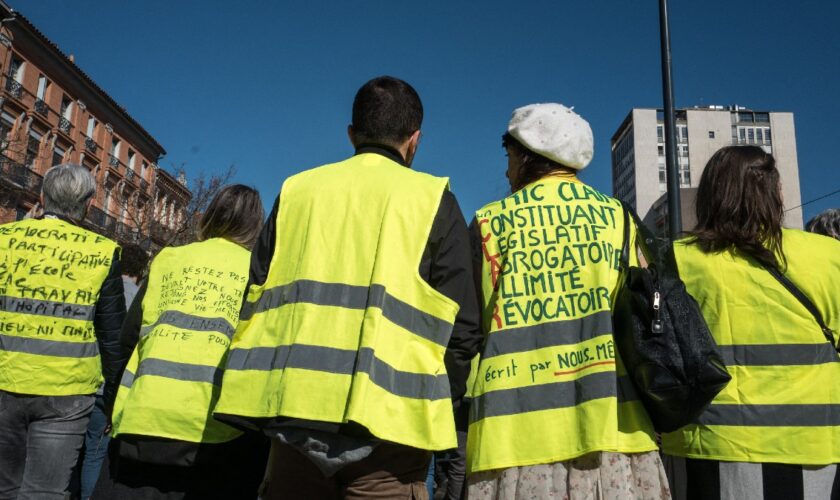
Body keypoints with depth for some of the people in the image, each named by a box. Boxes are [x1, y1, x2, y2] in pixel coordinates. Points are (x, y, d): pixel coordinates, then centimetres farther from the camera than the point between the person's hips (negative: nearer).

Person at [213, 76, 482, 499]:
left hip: (294, 413, 4)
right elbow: (460, 323, -2)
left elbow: (256, 300, 12)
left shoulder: (297, 190, 14)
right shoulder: (433, 199, 4)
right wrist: (440, 408, 9)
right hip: (386, 419, -3)